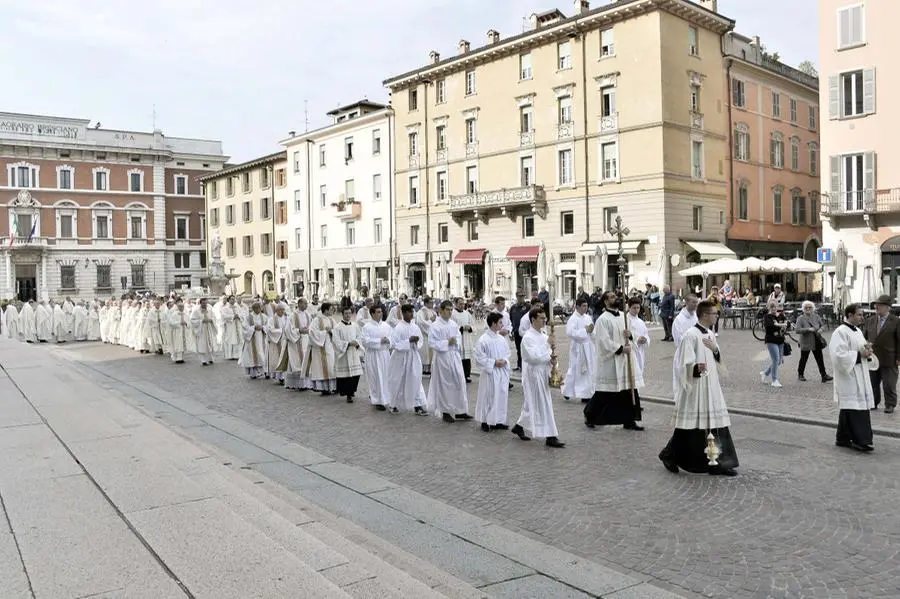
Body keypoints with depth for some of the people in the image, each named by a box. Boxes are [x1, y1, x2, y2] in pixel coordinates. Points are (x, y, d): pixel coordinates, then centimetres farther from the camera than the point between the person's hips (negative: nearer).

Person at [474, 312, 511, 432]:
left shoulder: (502, 339, 6)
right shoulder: (483, 340, -13)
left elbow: (507, 353, 16)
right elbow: (479, 357, -13)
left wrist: (504, 360, -5)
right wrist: (494, 362, -16)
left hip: (502, 372, 6)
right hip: (490, 373, -6)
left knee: (502, 395, 10)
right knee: (489, 397, 0)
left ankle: (498, 421, 21)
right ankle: (485, 421, 13)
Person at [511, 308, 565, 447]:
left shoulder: (542, 335, 10)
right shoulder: (528, 337, -16)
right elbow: (534, 357, -26)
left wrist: (551, 358, -1)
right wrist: (547, 344, -21)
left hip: (543, 373, 9)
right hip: (533, 374, -9)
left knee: (532, 403, 17)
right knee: (543, 405, -5)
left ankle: (519, 427, 32)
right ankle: (550, 437, -1)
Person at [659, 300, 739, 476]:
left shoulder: (710, 335, 11)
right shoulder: (691, 335, -15)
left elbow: (718, 360, 19)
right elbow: (684, 363, -18)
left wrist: (715, 349, -2)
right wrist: (696, 367, -38)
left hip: (711, 386, 8)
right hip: (695, 386, -8)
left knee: (716, 423, 6)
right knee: (691, 426, -1)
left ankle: (717, 463, 13)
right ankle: (669, 455, 18)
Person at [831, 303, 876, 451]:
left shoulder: (858, 331, 15)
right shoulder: (840, 332, -13)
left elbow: (862, 350, 24)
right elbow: (839, 356, -19)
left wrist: (868, 353, 2)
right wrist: (859, 354, -17)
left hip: (860, 377, 9)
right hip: (848, 378, -9)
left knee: (848, 410, 12)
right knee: (854, 410, -10)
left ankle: (843, 439, 19)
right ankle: (860, 440, -8)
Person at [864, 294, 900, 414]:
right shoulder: (870, 321, 8)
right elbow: (864, 337, 12)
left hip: (889, 359, -4)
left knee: (889, 384, 4)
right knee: (872, 383, 11)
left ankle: (890, 405, 16)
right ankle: (873, 402, 22)